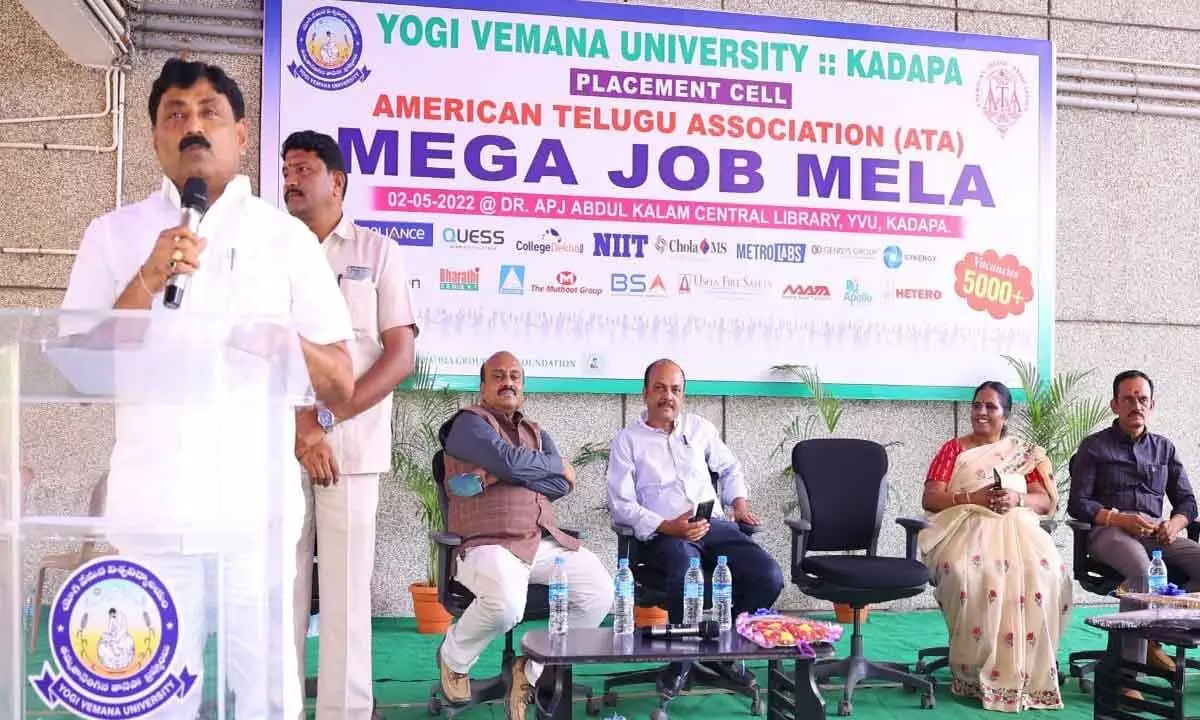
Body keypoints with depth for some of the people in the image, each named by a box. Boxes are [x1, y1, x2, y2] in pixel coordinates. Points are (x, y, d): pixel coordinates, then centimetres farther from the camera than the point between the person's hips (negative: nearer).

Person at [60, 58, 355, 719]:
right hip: (152, 504, 1)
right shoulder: (113, 234, 9)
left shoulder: (287, 236, 7)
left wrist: (271, 331, -11)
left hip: (258, 505, 0)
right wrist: (147, 282, -9)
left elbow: (340, 385, 6)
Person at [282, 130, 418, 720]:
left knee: (346, 590, 0)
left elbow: (401, 355, -1)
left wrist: (326, 419, -10)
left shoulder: (377, 252, 7)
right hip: (278, 444, 2)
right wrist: (297, 425, -10)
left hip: (351, 446, -2)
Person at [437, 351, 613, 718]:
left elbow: (563, 484, 5)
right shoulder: (469, 422, 4)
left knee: (600, 591, -15)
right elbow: (509, 461, -15)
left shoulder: (537, 434, 24)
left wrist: (498, 478, -7)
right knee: (506, 605, -35)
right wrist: (556, 463, 4)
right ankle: (453, 657, 2)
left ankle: (531, 668, 5)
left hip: (545, 543, 6)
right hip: (489, 544, -6)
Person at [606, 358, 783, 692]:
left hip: (714, 526, 5)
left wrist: (739, 501, 16)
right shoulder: (627, 440, 7)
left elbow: (730, 468, 35)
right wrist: (666, 526, -14)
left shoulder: (699, 428, 20)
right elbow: (621, 504, -2)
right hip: (663, 535, -4)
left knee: (769, 576, -22)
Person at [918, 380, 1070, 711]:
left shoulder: (1026, 453, 20)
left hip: (1016, 527, 2)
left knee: (1046, 573, -32)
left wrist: (1017, 499, -11)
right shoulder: (953, 449, 15)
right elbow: (929, 499, 3)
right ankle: (976, 670, -26)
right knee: (966, 572, -37)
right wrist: (973, 497, -12)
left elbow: (1047, 502, 10)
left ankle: (1028, 672, -22)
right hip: (965, 526, -1)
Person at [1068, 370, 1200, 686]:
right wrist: (1121, 519, -16)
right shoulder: (1094, 446, 9)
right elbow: (1078, 504, 0)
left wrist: (1174, 524, -5)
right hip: (1108, 531, -4)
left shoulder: (1164, 448, 22)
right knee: (1142, 568, -37)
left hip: (1156, 534, 5)